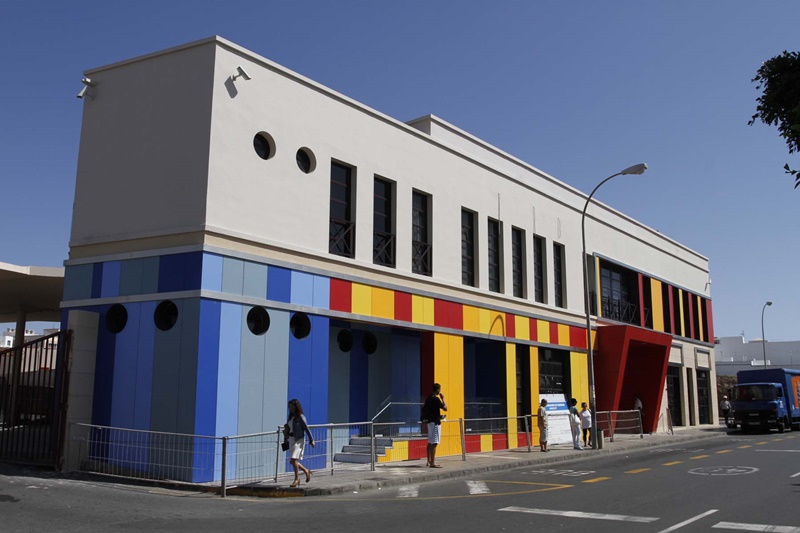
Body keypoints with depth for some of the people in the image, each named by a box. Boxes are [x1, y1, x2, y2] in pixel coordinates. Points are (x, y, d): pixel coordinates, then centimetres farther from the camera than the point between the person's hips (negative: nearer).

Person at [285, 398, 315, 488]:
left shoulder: (301, 417, -11)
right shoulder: (290, 417, 11)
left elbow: (307, 429, -10)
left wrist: (311, 440, -9)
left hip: (299, 440, -8)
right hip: (291, 440, 8)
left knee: (293, 459, -16)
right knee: (292, 461, 10)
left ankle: (296, 479, -3)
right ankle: (306, 471, 31)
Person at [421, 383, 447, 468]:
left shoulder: (429, 398, 11)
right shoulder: (436, 399, -16)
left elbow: (424, 409, 18)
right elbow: (445, 408, -15)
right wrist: (443, 399, -4)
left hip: (429, 422, 10)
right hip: (435, 422, -10)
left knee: (430, 442, 15)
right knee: (434, 443, -10)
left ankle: (429, 461, 21)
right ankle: (432, 463, -13)